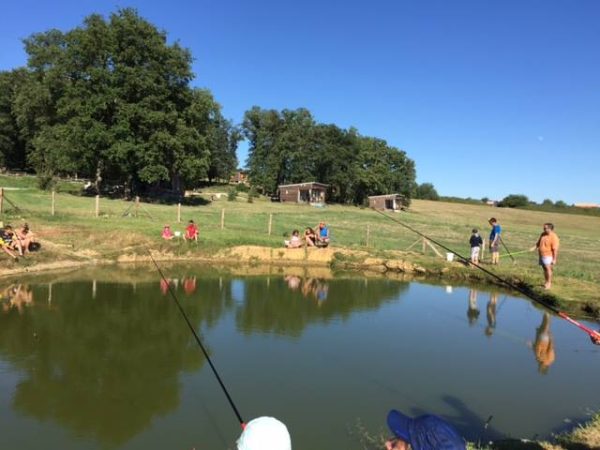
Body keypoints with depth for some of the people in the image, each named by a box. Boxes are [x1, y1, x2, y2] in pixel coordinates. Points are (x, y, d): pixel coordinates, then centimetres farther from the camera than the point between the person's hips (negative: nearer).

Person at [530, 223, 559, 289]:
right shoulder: (543, 234, 7)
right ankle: (546, 282, 22)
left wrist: (554, 259, -18)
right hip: (542, 255, 7)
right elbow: (538, 243, 20)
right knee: (544, 268, 13)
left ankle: (549, 283, -5)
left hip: (548, 256, -7)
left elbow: (555, 249, -17)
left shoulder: (554, 237, -17)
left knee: (548, 268, -12)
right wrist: (534, 247, 3)